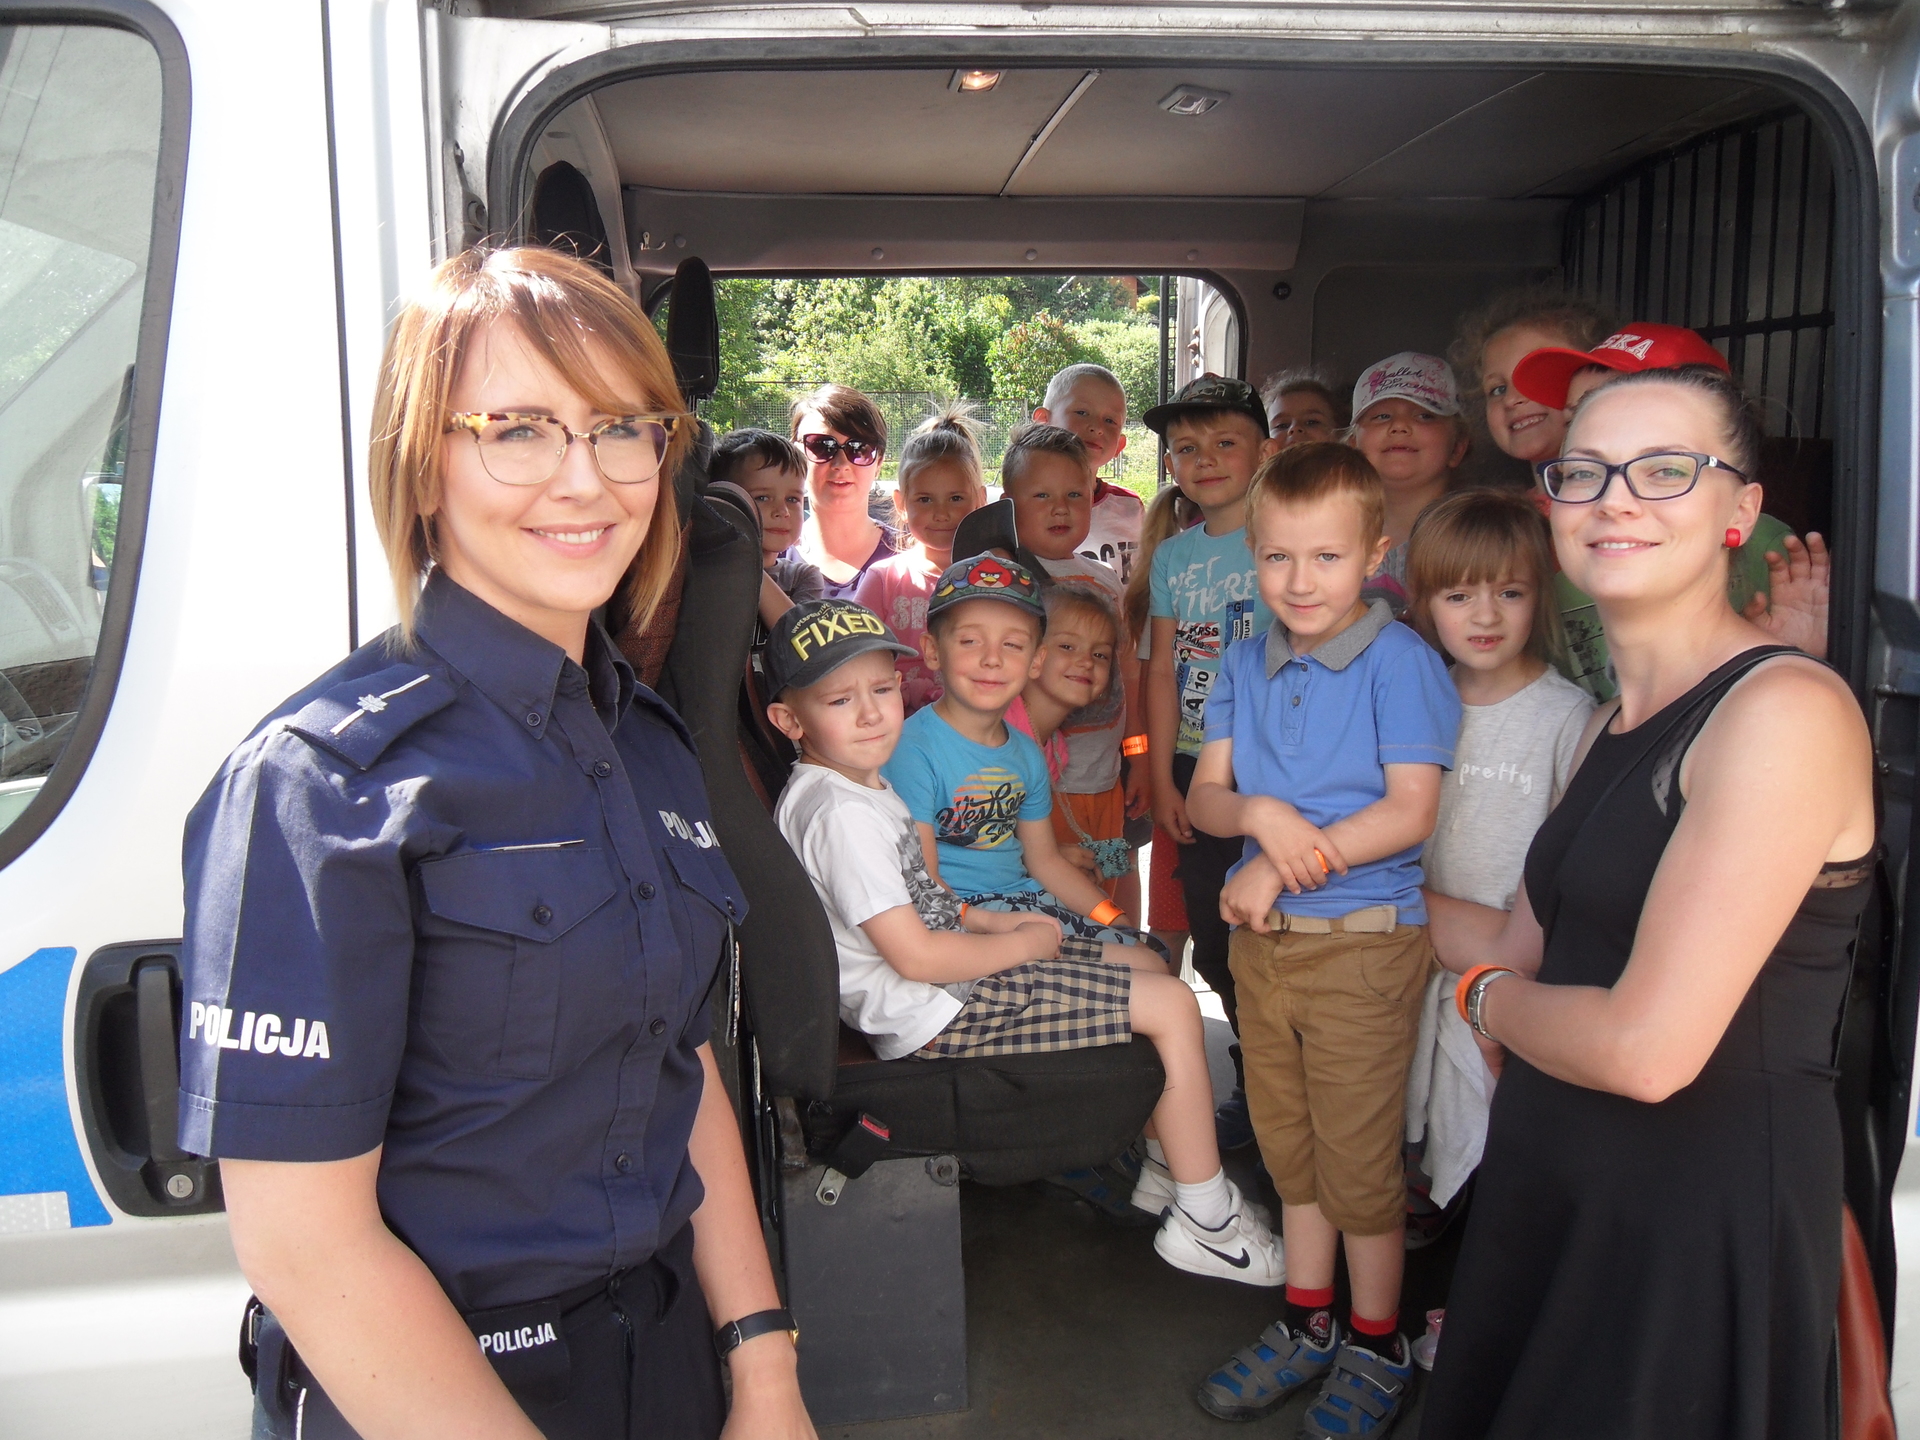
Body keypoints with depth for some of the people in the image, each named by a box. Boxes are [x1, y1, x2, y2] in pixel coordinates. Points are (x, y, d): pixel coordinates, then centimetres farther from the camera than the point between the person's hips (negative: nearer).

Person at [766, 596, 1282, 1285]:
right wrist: (1024, 943, -11)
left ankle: (1164, 1168, 30)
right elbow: (916, 956, -25)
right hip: (938, 1014, -11)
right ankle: (1204, 1222, 4)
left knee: (1147, 965, 18)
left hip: (951, 971, 11)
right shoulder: (839, 813, -24)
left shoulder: (862, 783, 9)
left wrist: (993, 920, 7)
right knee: (1174, 1005, -9)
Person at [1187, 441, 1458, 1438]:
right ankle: (1307, 1323, 36)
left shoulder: (1398, 660, -11)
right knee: (1288, 1142, 18)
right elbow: (1204, 793, 5)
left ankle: (1376, 1347, 27)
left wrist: (1287, 865, -17)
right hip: (1262, 938, 6)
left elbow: (1410, 812, -16)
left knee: (1358, 1155, 6)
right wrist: (1259, 814, -17)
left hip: (1363, 942, -6)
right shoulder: (1246, 662, 6)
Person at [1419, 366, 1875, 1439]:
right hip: (1554, 1186, 8)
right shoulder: (1612, 723, 9)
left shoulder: (1786, 708, -20)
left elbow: (1648, 1048, -25)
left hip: (1708, 1205, -8)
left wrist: (1487, 995, -7)